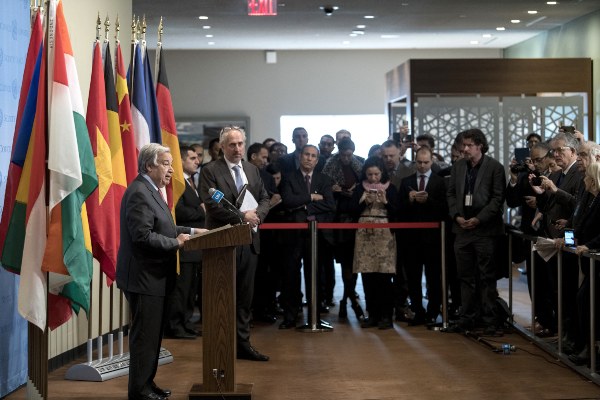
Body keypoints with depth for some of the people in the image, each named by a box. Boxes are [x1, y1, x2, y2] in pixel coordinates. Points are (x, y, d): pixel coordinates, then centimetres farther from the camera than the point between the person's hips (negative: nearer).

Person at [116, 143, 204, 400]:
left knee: (152, 333, 15)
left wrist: (190, 231, 11)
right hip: (143, 276, -11)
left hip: (153, 276, 11)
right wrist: (176, 243, -17)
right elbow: (143, 236, -24)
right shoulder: (139, 193, -18)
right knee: (144, 335, -3)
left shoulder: (151, 191, 15)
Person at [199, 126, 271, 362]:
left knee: (245, 296, 10)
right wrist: (241, 217, -17)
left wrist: (257, 215, -7)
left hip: (249, 240, 6)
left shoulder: (252, 170, 13)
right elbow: (212, 205, -15)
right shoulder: (210, 171, -6)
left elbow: (264, 198, 14)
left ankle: (242, 343, 17)